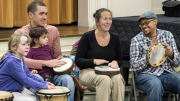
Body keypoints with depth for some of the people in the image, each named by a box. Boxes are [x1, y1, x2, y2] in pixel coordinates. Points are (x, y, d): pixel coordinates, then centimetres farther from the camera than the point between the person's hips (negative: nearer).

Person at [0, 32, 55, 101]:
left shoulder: (20, 58, 4)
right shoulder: (11, 62, -28)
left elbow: (28, 74, 7)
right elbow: (25, 80, -26)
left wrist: (44, 83, -5)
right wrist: (44, 86, -23)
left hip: (19, 89, 10)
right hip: (6, 93, -10)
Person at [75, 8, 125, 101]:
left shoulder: (114, 39, 9)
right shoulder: (87, 37, -2)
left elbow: (119, 60, 17)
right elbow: (78, 60, -3)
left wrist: (115, 62, -8)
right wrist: (94, 61, -20)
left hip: (109, 72, 3)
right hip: (88, 71, -3)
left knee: (118, 78, -32)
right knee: (104, 79, -37)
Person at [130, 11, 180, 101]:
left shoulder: (167, 35, 11)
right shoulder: (136, 40, 2)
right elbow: (135, 67, -6)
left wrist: (171, 55, -13)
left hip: (167, 73, 3)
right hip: (146, 74, -3)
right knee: (156, 84, -37)